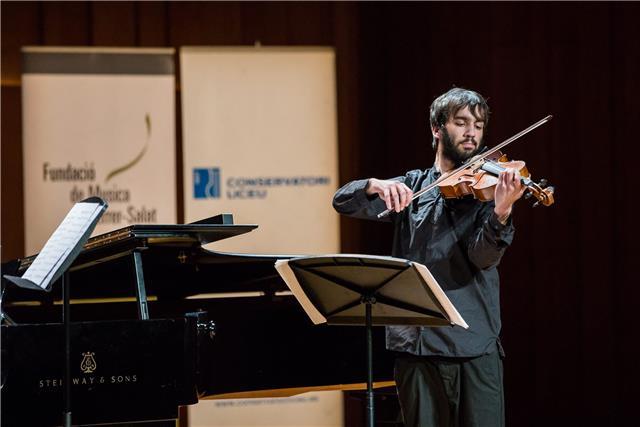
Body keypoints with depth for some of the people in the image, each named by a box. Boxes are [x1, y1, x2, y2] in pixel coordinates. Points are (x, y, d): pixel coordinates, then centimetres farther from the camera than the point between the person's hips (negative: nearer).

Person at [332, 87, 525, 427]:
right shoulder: (410, 187, 11)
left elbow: (484, 257, -10)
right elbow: (343, 202, 1)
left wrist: (501, 211, -30)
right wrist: (375, 185, -21)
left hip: (476, 346, -1)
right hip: (416, 344, 2)